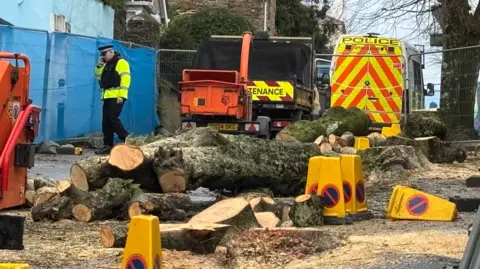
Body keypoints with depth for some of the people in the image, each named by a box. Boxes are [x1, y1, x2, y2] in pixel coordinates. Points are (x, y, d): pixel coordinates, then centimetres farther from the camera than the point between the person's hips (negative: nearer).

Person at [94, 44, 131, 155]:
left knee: (112, 118, -17)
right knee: (106, 121, 5)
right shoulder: (106, 64, 22)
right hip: (107, 96, 9)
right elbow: (98, 77, 25)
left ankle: (128, 140, -11)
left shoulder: (121, 62, -6)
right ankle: (108, 145, 7)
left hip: (116, 97, -9)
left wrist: (122, 95, -22)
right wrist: (99, 65, 9)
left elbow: (125, 79, -15)